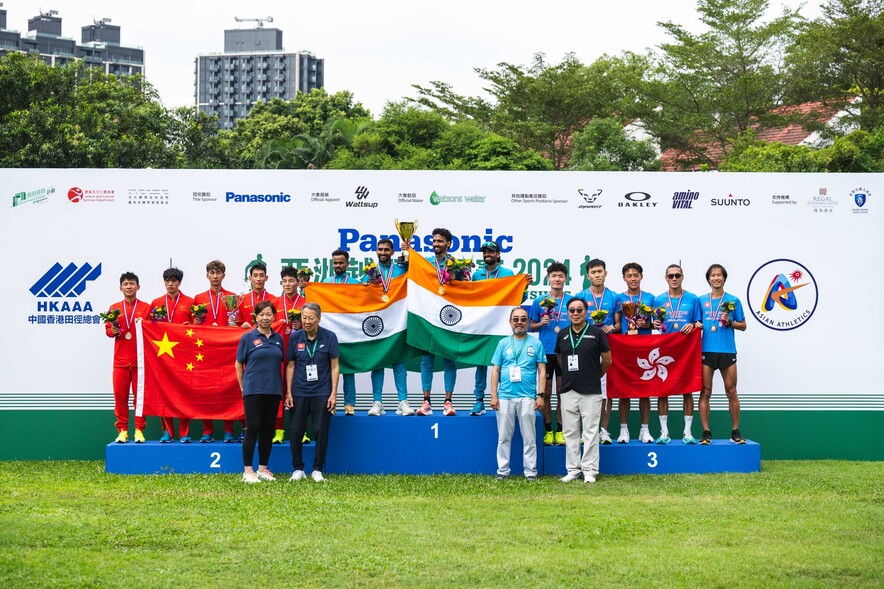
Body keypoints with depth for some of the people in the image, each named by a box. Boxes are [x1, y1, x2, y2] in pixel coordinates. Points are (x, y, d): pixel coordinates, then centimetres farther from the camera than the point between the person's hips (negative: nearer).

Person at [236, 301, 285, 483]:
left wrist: (282, 389, 10)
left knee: (268, 430, 8)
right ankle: (248, 470, 1)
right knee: (253, 429, -4)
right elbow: (239, 365, 2)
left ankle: (263, 469, 17)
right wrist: (243, 387, 1)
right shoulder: (248, 338, -2)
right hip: (253, 391, -4)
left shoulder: (278, 339, 9)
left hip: (273, 391, 4)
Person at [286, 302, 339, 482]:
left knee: (321, 431, 1)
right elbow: (290, 366, 7)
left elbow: (334, 367, -1)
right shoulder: (295, 337, 1)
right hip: (299, 392, 2)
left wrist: (333, 394, -6)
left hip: (322, 392, -2)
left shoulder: (329, 337, -4)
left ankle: (318, 469, 13)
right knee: (296, 431, 3)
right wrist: (288, 392, 2)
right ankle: (298, 469, 16)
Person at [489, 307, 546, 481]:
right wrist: (494, 395, 1)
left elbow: (542, 370, 4)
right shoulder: (503, 343, 10)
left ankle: (530, 472, 6)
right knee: (504, 437, 5)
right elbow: (495, 370, 9)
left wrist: (540, 395, -4)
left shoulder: (536, 343, 6)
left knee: (529, 438, 1)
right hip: (505, 397, 2)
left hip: (527, 397, -2)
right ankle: (503, 470, 12)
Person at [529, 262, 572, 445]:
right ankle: (548, 430, 11)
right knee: (546, 392, 4)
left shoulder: (572, 301, 4)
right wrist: (541, 323, -10)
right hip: (545, 352, 0)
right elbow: (531, 327, 10)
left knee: (562, 392, 4)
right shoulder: (539, 302, 4)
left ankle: (560, 431, 10)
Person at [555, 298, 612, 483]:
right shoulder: (562, 335, 8)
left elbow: (607, 360, 5)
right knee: (570, 433, 7)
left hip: (591, 391, -4)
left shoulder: (596, 333, -3)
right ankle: (573, 469, 14)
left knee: (590, 432, -1)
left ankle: (589, 470, 5)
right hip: (568, 391, 4)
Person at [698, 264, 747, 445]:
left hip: (727, 351, -1)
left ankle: (735, 432, 9)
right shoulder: (701, 301, 9)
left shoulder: (733, 301, 5)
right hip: (706, 350, 1)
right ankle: (706, 432, 4)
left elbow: (743, 326, 9)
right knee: (705, 392, 0)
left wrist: (730, 322, -9)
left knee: (732, 392, 2)